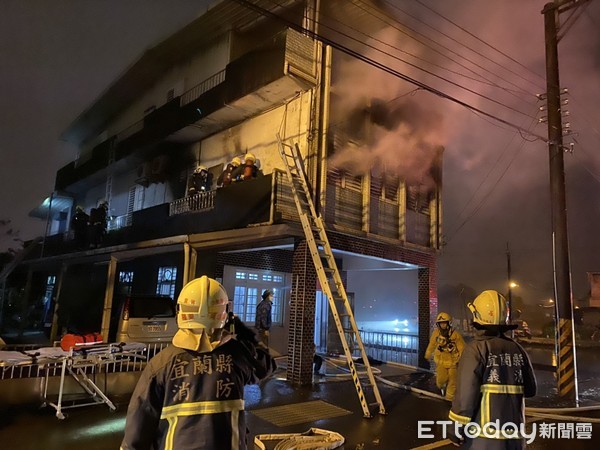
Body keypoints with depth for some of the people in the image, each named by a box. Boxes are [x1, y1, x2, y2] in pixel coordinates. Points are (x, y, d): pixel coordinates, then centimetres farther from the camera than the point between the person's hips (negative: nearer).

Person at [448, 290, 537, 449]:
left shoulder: (476, 348, -13)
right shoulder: (517, 349, 4)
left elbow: (466, 393, -17)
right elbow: (530, 390, 12)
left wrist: (456, 427, -8)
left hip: (484, 433, -5)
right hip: (514, 434, 6)